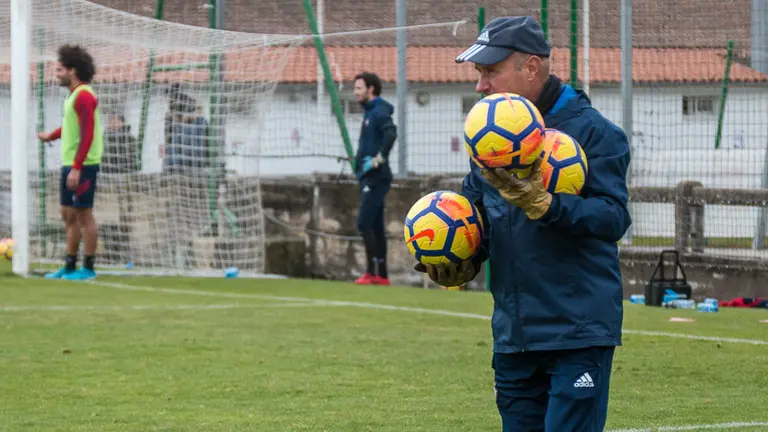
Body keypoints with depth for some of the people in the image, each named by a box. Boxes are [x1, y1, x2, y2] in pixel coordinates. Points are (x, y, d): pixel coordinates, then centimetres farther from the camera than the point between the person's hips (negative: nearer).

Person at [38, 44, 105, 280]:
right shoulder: (73, 95, 14)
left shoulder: (84, 96, -16)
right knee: (68, 215, 12)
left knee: (84, 215, -4)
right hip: (70, 164, 10)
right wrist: (51, 135, 48)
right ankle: (70, 267, 18)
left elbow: (87, 134, -22)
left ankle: (88, 268, 0)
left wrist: (77, 168, -25)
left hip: (82, 166, -10)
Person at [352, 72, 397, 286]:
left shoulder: (379, 112, -12)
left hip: (375, 178, -10)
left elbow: (391, 133, -30)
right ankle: (381, 275, 12)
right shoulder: (370, 112, 18)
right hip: (370, 178, 10)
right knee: (375, 226, 10)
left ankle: (372, 272, -13)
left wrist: (379, 159, -28)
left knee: (364, 224, -13)